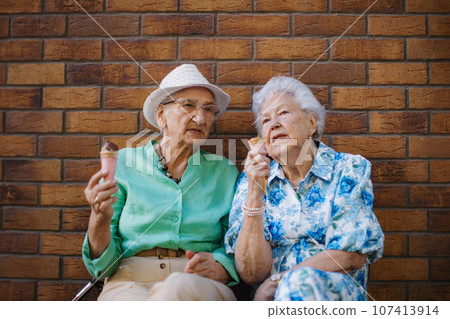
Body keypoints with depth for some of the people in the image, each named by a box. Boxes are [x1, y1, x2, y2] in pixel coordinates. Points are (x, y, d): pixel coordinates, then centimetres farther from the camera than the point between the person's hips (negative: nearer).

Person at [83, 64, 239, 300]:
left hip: (199, 288, 2)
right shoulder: (123, 164, 9)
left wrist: (217, 268, -10)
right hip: (130, 283, -1)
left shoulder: (224, 172, 14)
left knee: (181, 287, -35)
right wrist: (100, 219, -15)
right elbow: (102, 265, 6)